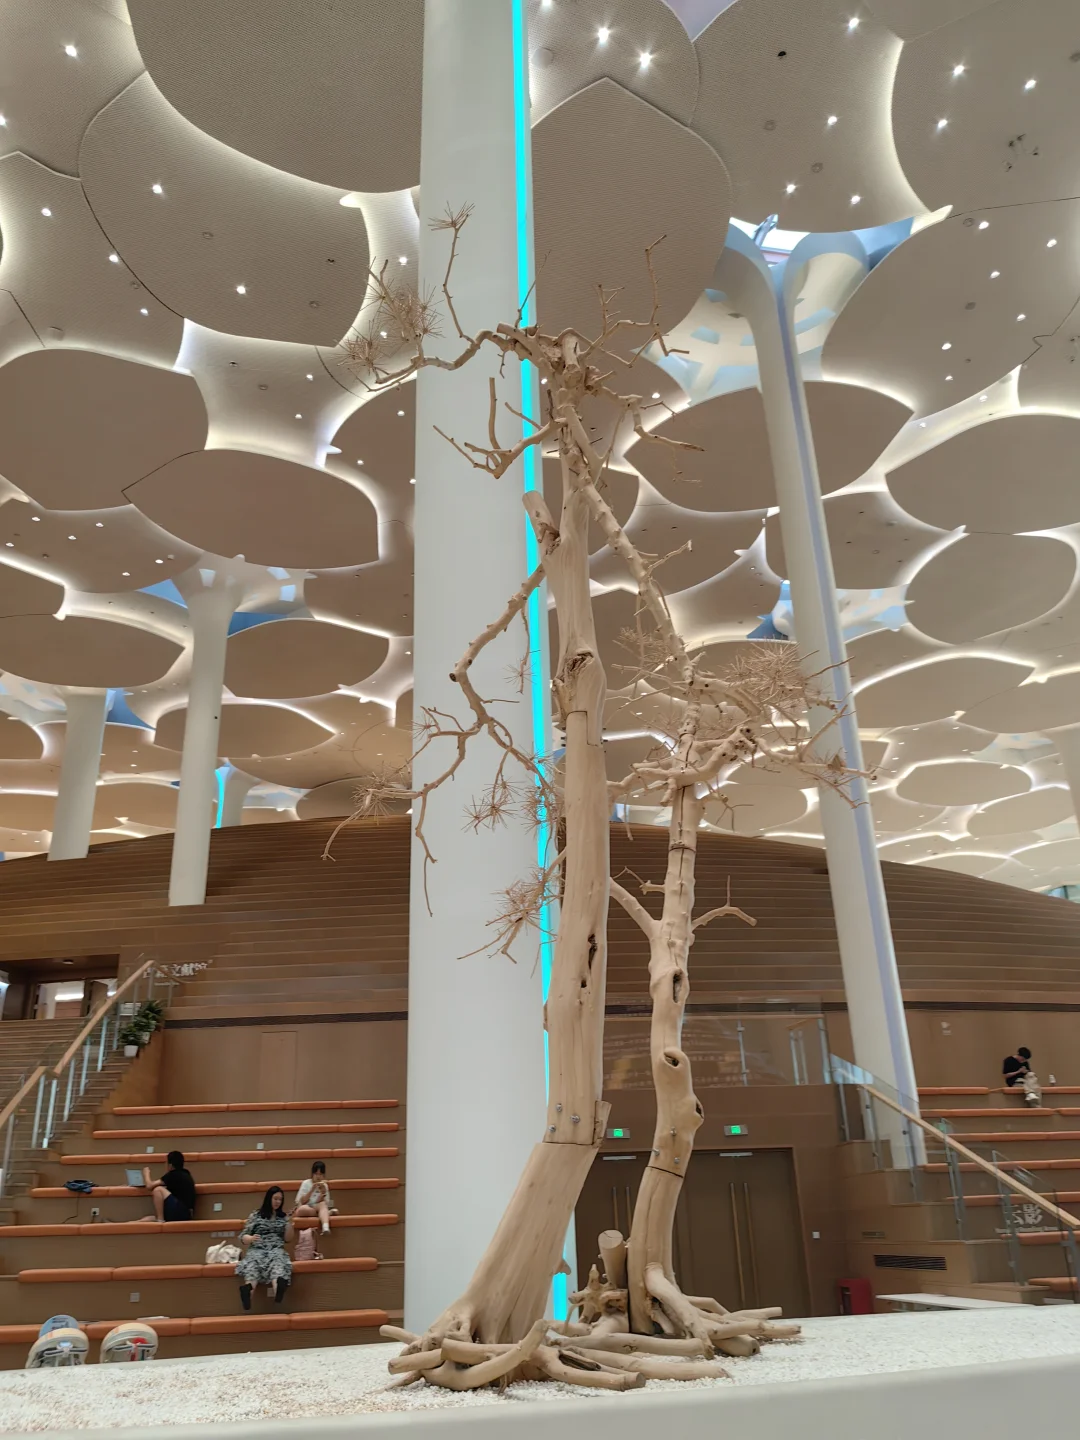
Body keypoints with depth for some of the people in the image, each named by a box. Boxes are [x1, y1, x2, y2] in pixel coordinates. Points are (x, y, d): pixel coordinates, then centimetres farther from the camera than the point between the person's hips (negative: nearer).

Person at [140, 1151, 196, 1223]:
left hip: (181, 1213, -9)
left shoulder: (174, 1175, -9)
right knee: (146, 1219, 12)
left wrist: (146, 1173, 13)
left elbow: (149, 1186, -5)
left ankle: (160, 1221, -12)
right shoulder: (183, 1173, 17)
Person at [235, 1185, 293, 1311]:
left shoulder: (283, 1217, 20)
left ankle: (279, 1289, -73)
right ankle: (248, 1290, -73)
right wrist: (251, 1238, -13)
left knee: (278, 1262, -40)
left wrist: (289, 1224, -2)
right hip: (256, 1250, 0)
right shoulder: (255, 1215, 14)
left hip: (277, 1250, 0)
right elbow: (243, 1237, 10)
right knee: (252, 1264, -40)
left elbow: (288, 1240, 15)